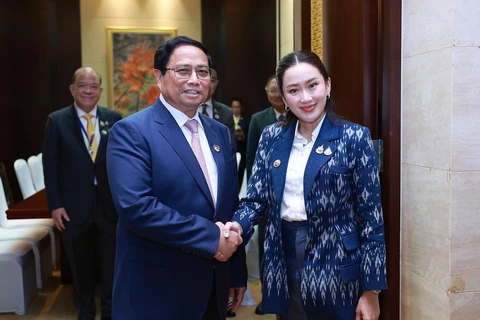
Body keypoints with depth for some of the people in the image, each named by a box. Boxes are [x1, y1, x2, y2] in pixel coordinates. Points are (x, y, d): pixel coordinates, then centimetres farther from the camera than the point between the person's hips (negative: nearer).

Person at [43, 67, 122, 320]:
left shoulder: (114, 118, 1)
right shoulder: (57, 120, -2)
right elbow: (50, 166, -3)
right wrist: (55, 205, -7)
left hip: (110, 203, 1)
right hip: (74, 206, 0)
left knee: (111, 265, 12)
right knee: (81, 267, 15)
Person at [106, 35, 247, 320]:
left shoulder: (220, 133, 8)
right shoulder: (131, 131, -12)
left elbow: (231, 207, 11)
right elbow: (135, 206, -24)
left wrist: (238, 273, 12)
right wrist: (209, 236, -21)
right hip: (157, 291, -6)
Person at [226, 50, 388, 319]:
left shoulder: (354, 138, -8)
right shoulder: (272, 137, 3)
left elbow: (370, 216, -8)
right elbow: (257, 198, 4)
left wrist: (371, 290, -9)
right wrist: (239, 225, -18)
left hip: (335, 267, -3)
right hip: (284, 262, 4)